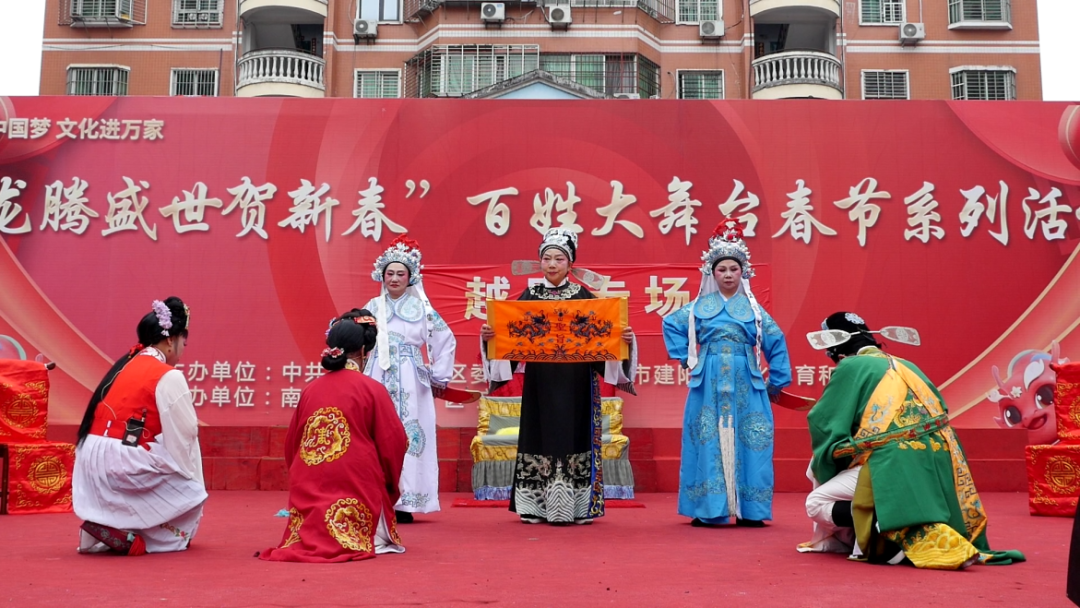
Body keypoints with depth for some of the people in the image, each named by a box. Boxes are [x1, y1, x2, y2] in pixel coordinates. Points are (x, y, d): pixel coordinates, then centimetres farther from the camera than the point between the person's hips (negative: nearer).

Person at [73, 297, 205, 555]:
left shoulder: (123, 367, 17)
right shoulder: (169, 377, -8)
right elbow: (184, 438, -6)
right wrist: (192, 480, 8)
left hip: (92, 463, 8)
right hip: (122, 464, -8)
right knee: (191, 493, 13)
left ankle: (101, 529, 15)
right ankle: (130, 536, -5)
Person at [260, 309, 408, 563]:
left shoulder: (310, 389, 7)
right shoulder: (372, 389, -5)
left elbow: (292, 444, 13)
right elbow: (393, 443, -3)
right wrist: (390, 486, 15)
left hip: (308, 492, 4)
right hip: (356, 491, -4)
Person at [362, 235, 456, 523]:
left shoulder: (421, 307, 2)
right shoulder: (373, 307, 9)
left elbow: (447, 341, 4)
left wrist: (439, 377, 3)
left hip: (410, 382, -2)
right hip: (378, 378, 2)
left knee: (408, 435, -4)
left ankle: (404, 503, 0)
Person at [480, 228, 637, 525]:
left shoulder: (583, 295, 4)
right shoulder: (529, 296, 7)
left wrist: (624, 337, -17)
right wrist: (489, 334, -16)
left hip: (575, 382, -1)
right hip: (539, 381, 1)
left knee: (572, 437, -1)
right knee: (540, 437, 2)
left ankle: (574, 506, 6)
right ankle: (536, 506, 10)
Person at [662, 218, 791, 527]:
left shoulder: (753, 308, 8)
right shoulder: (699, 306, 7)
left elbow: (776, 342, 10)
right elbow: (671, 325, 14)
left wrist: (776, 381, 6)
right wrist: (685, 358, 6)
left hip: (746, 385, 0)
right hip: (708, 384, 0)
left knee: (747, 444, -1)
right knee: (708, 444, -1)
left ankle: (749, 510, 5)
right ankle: (708, 509, 4)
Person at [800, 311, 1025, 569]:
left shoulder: (850, 366, 3)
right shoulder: (906, 366, 22)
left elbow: (822, 423, 3)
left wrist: (823, 463, 23)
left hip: (895, 468, -7)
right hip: (935, 466, 7)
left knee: (816, 504, 6)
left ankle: (888, 534, -12)